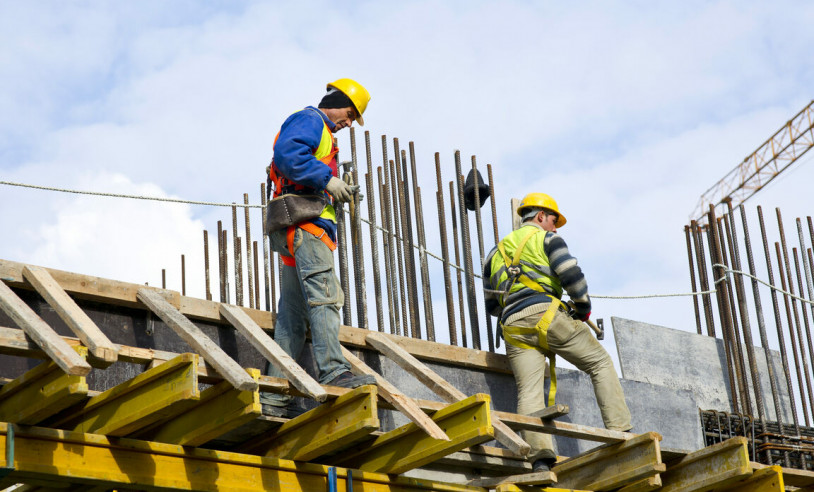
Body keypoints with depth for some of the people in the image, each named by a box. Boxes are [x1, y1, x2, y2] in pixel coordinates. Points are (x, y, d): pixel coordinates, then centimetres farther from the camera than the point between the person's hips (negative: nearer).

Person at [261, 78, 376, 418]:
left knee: (293, 316, 4)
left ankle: (275, 395, 1)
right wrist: (327, 179, -18)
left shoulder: (320, 133, 33)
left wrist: (336, 194, 14)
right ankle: (334, 372, -32)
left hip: (300, 234, 10)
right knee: (324, 296, -21)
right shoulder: (309, 120, 1)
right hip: (304, 222, -10)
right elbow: (286, 153, -18)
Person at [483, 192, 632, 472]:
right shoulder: (546, 238, 12)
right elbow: (571, 275, -4)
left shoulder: (496, 252, 29)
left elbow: (492, 305, 29)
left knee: (529, 392, -8)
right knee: (600, 363, 7)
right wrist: (583, 308, 10)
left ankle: (540, 456, -28)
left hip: (512, 327, 5)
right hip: (545, 314, -4)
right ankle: (619, 432, -4)